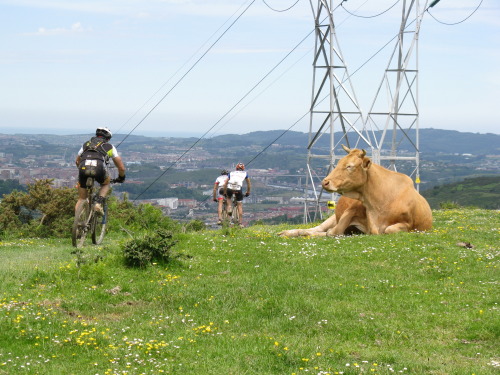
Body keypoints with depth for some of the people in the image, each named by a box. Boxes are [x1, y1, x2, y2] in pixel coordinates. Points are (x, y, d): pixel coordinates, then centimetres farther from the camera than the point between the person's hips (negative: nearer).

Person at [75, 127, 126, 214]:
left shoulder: (86, 144, 35)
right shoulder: (109, 146, 28)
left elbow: (77, 161, 47)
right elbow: (121, 168, 30)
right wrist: (121, 178, 50)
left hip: (83, 168, 2)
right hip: (99, 168, -2)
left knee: (81, 199, 18)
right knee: (106, 184, 33)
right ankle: (99, 203, 9)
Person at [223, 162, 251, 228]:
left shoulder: (231, 173, 27)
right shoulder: (245, 173, 24)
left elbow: (225, 184, 26)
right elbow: (249, 185, 32)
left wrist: (225, 193, 36)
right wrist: (248, 192, 46)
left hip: (230, 188, 1)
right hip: (238, 189, -1)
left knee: (228, 197, 35)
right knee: (240, 205, 13)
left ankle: (229, 207, 7)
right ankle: (241, 223, 8)